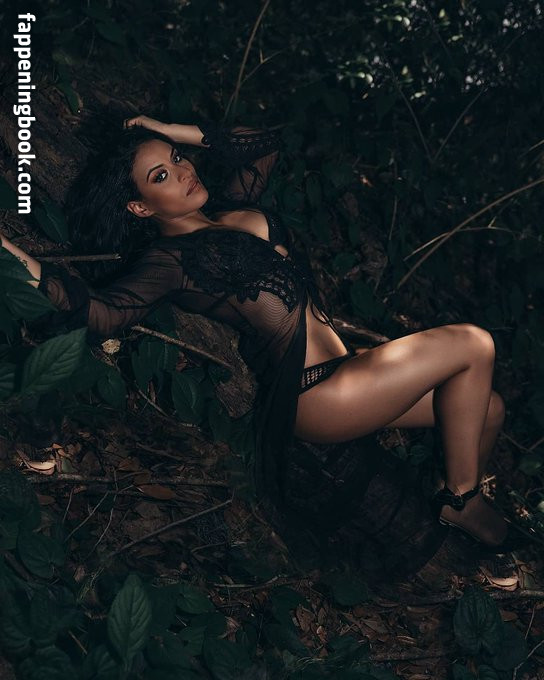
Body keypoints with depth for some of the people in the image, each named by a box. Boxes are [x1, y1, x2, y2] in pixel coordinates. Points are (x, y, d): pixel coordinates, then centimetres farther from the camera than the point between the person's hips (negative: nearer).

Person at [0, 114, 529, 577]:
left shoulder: (228, 208, 15)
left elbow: (265, 145, 24)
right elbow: (103, 312, -23)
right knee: (471, 345, -11)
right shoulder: (169, 258, -9)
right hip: (316, 396, -8)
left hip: (343, 370, 9)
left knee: (485, 408, 7)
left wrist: (181, 134, 16)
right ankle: (462, 499, 3)